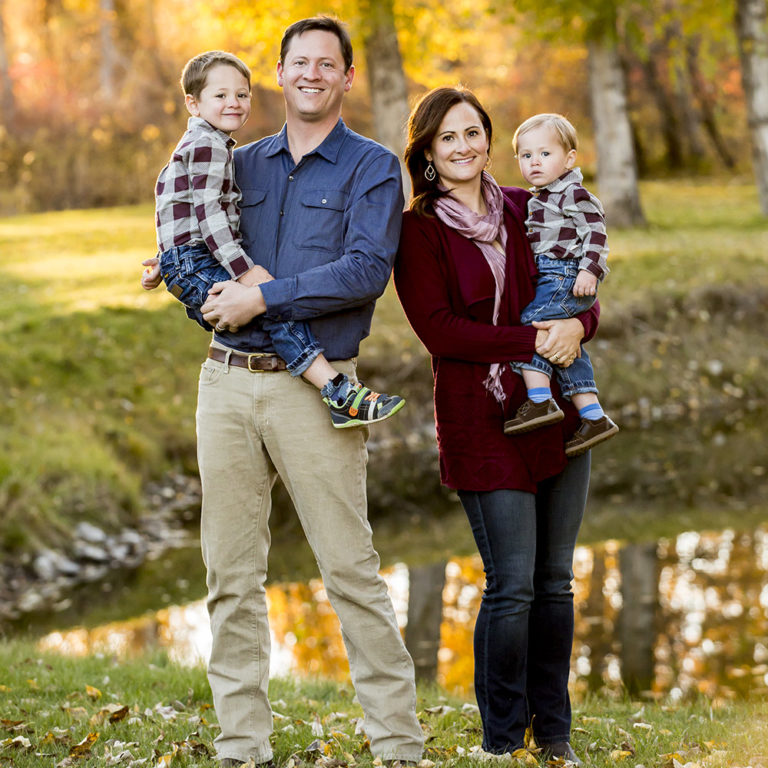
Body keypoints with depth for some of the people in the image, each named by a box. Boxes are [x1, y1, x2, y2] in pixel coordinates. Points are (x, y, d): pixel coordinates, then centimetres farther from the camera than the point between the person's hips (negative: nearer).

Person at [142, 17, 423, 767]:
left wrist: (263, 298, -14)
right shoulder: (242, 165, 16)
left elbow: (367, 271, -13)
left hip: (313, 388, -5)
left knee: (350, 570, -4)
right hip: (227, 379, 5)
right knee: (230, 572, 6)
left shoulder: (372, 168, 1)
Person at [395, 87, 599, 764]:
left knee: (555, 580, 9)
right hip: (482, 421, -5)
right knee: (512, 586, -6)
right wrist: (534, 341, -18)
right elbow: (439, 329, -11)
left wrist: (576, 323, -10)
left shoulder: (526, 210, 11)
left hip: (557, 412, 5)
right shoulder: (418, 231, -2)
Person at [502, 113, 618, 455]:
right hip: (551, 280, 10)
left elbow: (595, 229, -16)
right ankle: (594, 417, 14)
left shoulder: (574, 194, -8)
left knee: (529, 324, -20)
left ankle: (540, 401, -24)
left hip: (566, 276, -10)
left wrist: (590, 270, -24)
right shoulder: (539, 198, 20)